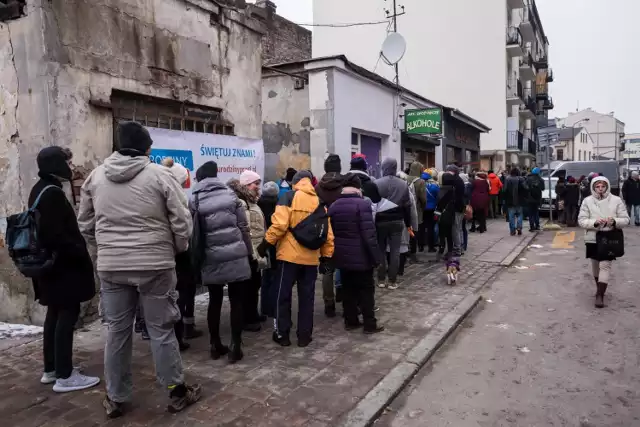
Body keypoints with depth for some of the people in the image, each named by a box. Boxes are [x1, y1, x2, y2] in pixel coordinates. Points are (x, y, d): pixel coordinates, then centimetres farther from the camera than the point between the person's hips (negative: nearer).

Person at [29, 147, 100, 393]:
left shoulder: (40, 190, 14)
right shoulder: (52, 193, -19)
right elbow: (57, 235, -25)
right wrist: (81, 254, -16)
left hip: (49, 263, 11)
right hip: (63, 265, -11)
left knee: (55, 313, 16)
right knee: (68, 313, -5)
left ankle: (51, 369, 25)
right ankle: (64, 376, 1)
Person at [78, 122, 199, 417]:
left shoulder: (96, 176, 4)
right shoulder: (159, 174, -9)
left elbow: (85, 224, 12)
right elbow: (182, 221, -9)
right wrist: (178, 249, 8)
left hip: (110, 266, 4)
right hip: (154, 264, -3)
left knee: (117, 330, 14)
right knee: (161, 329, 7)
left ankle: (115, 398, 27)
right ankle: (177, 392, 20)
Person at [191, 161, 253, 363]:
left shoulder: (194, 200, 2)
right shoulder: (230, 194, 4)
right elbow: (244, 227, 4)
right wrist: (249, 252, 12)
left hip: (211, 259, 1)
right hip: (236, 256, -1)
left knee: (215, 301, 13)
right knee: (237, 301, 5)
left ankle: (215, 345, 22)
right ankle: (235, 347, 6)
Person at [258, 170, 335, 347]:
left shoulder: (289, 197, -4)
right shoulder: (320, 202, 11)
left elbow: (279, 224, -15)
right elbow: (327, 232, 8)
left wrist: (266, 243, -4)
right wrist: (326, 256, 14)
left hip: (290, 255, -4)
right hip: (311, 258, 4)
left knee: (283, 295, 9)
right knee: (307, 297, 12)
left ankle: (282, 334, 16)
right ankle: (304, 336, 17)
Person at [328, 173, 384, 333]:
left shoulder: (333, 206, 5)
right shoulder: (363, 204, -16)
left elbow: (330, 233, 10)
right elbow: (369, 235, -19)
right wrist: (375, 256, -12)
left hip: (342, 256, 6)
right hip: (361, 257, -5)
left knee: (348, 290, 14)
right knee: (366, 290, 5)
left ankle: (350, 321, 21)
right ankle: (370, 325, 10)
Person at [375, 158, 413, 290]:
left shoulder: (377, 184, -10)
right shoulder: (403, 184, 2)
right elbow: (407, 206, 6)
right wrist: (408, 223, 15)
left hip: (381, 221, -2)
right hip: (397, 221, 2)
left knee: (380, 250, 10)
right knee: (395, 251, 5)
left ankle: (381, 279, 13)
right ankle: (392, 281, 7)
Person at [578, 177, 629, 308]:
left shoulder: (616, 200, -4)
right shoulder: (587, 201, -4)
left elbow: (625, 219, -2)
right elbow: (581, 220, -5)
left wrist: (615, 221, -23)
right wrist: (594, 222, -23)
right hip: (592, 238, 2)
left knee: (605, 265, -8)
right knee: (595, 265, 15)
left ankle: (600, 295, -5)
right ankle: (600, 289, 36)